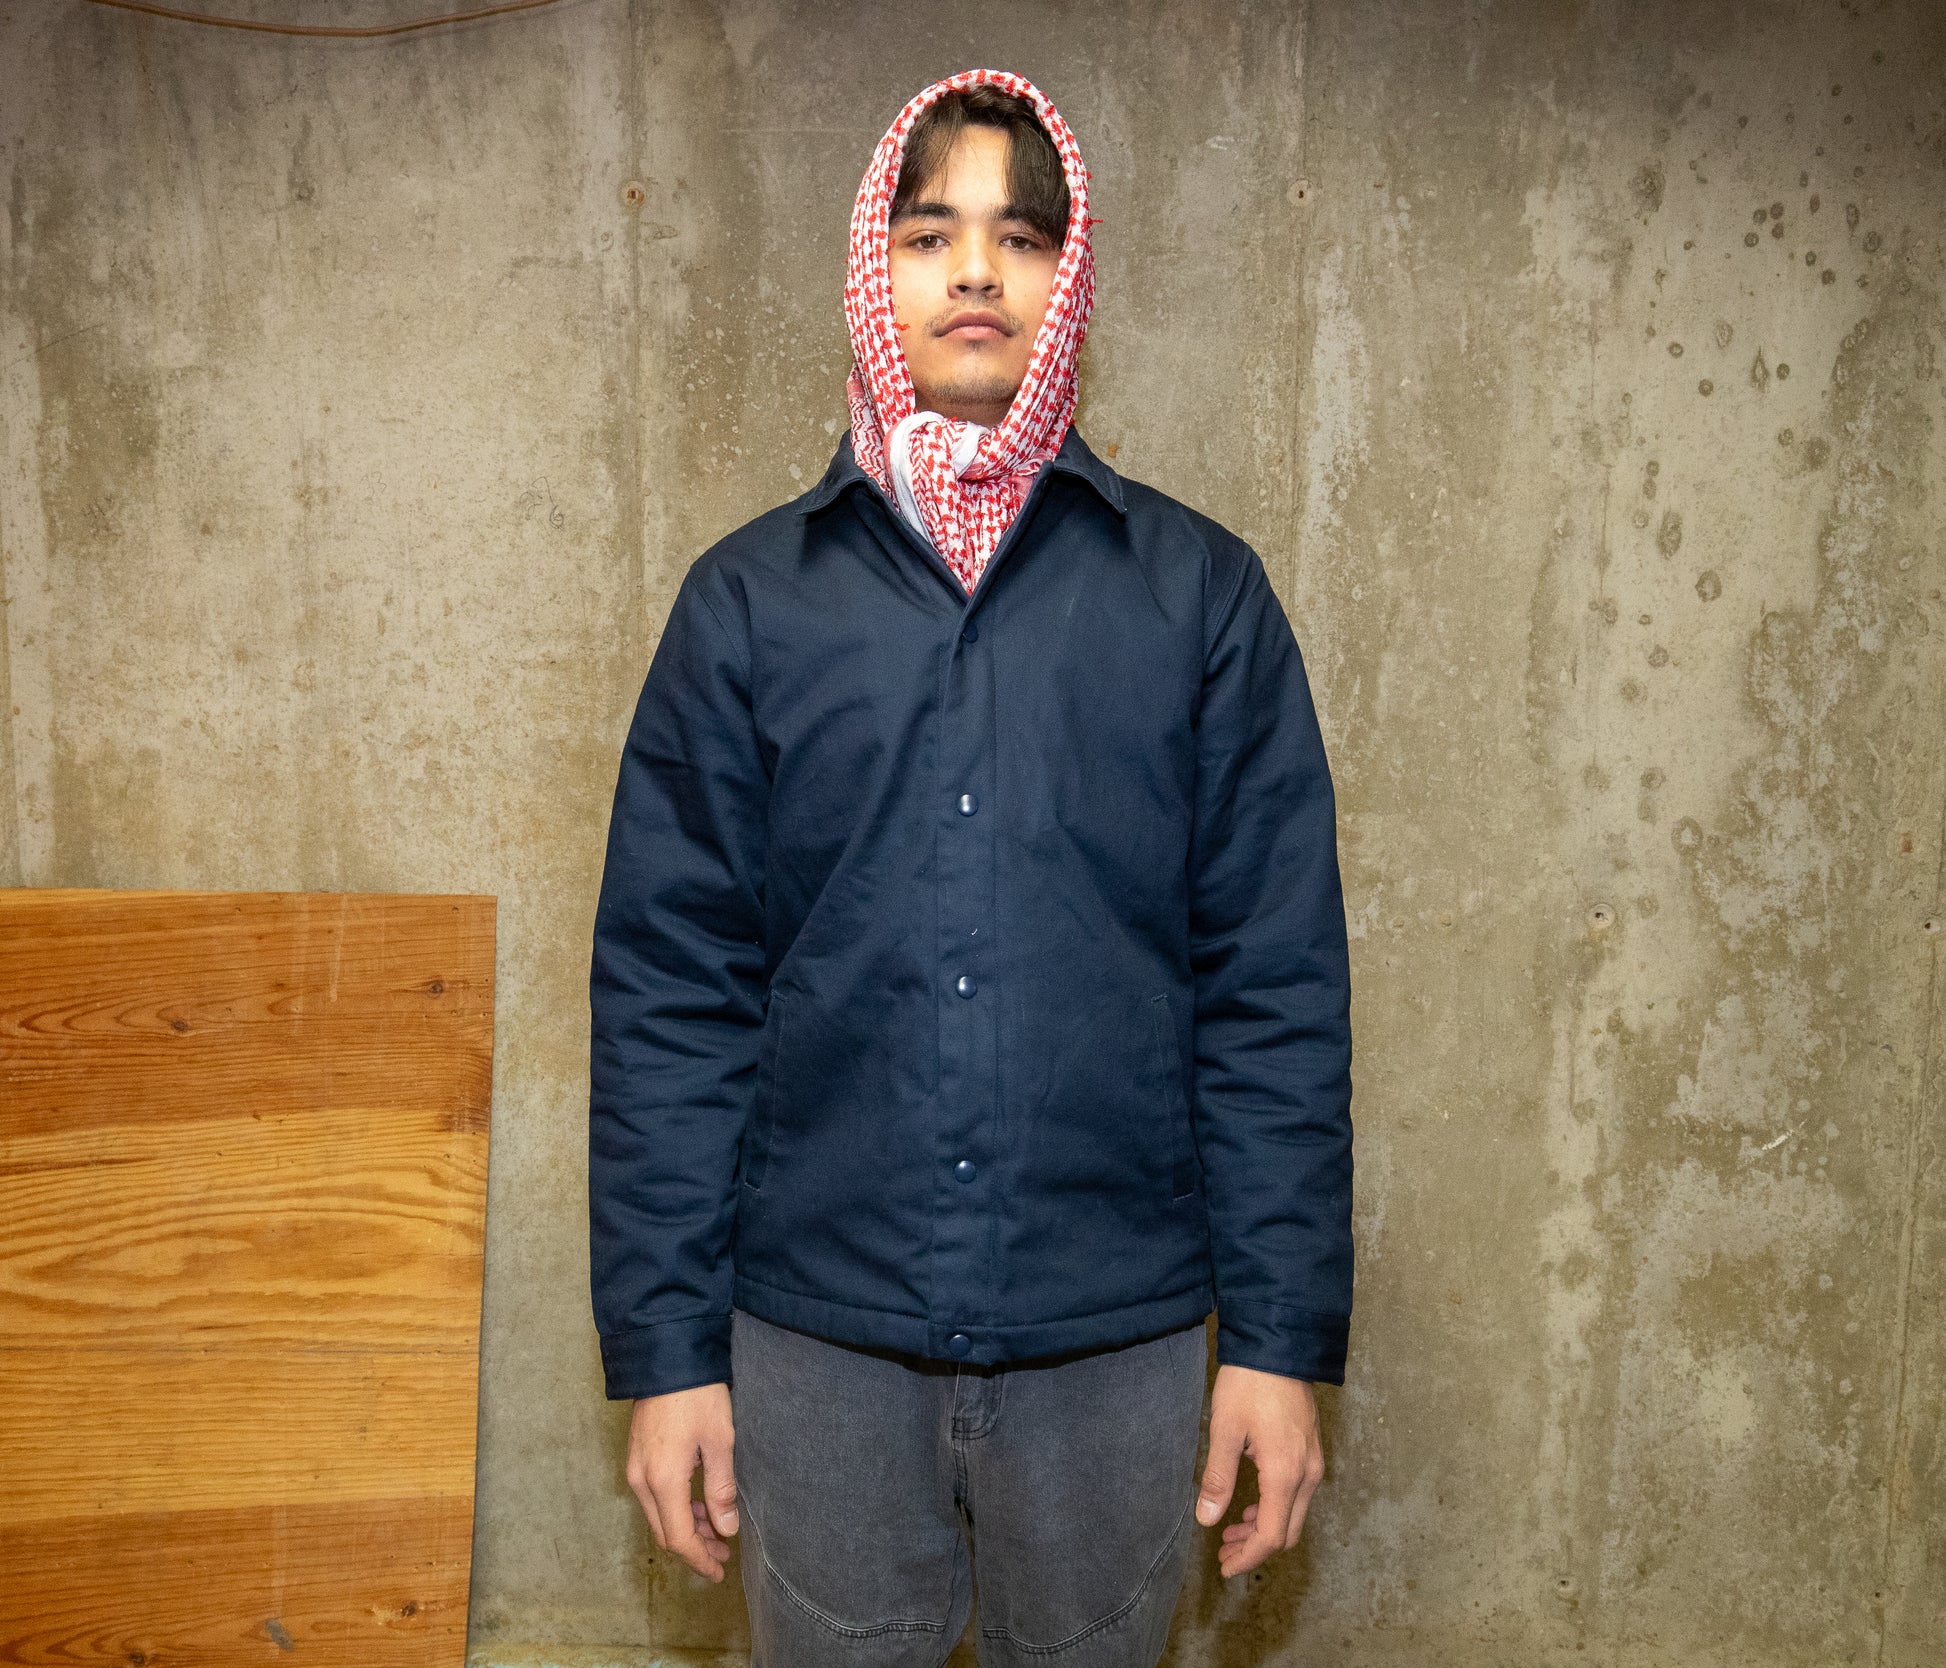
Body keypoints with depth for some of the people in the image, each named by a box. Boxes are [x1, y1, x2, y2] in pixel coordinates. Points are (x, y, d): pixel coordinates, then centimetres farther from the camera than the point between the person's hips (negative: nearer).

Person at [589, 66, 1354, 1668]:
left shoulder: (1201, 592, -1)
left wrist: (1287, 1336, -4)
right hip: (814, 1328, 0)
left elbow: (1278, 985, -2)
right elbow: (667, 992, -1)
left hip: (1117, 1335, 0)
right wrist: (663, 1344, -3)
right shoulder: (750, 598, 0)